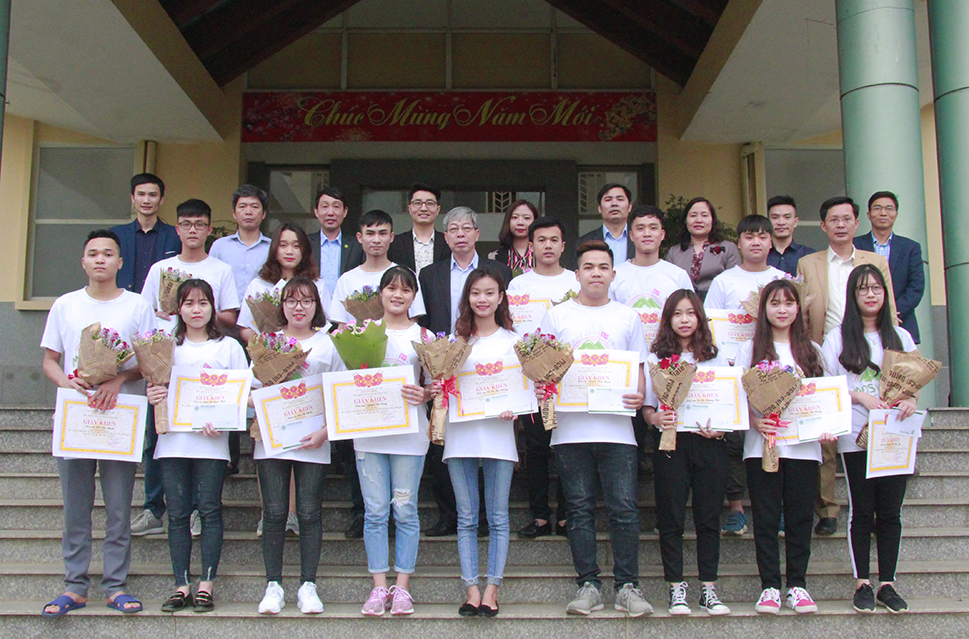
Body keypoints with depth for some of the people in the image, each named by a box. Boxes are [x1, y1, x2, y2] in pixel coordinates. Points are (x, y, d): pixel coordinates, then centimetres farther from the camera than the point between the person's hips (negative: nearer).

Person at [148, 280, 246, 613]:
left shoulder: (228, 347, 7)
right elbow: (156, 387, 15)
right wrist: (152, 397, -10)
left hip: (211, 440, -2)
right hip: (172, 439, 2)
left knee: (209, 509, -4)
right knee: (177, 513, 3)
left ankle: (206, 584, 2)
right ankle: (182, 585, 8)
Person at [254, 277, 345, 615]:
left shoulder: (328, 344, 6)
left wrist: (325, 431, -8)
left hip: (313, 442, -1)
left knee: (309, 513, 0)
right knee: (274, 512, 1)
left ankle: (308, 586, 9)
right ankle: (273, 585, 10)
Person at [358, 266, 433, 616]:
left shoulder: (423, 335, 6)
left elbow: (434, 383, 5)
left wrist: (424, 394, -16)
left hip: (409, 430, -1)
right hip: (368, 430, 1)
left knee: (405, 510, 2)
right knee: (375, 511, 2)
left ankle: (402, 587, 11)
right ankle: (379, 586, 10)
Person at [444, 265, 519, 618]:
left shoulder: (513, 340, 6)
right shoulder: (457, 340, 12)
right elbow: (443, 382, 16)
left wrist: (513, 409, -14)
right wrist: (438, 388, -7)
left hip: (498, 433, -2)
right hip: (460, 435, 2)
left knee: (497, 518, 2)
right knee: (466, 519, 4)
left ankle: (491, 590, 8)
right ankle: (471, 590, 10)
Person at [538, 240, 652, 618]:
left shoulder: (628, 317, 13)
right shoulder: (557, 316, 10)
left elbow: (639, 369, 14)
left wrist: (639, 395, -6)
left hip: (617, 427, 0)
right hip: (570, 427, 0)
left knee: (624, 508, -4)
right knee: (580, 509, 5)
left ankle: (627, 586, 6)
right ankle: (588, 584, 12)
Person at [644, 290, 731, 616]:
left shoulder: (715, 357, 11)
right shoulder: (656, 358, 6)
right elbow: (646, 407, 5)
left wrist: (719, 428, -8)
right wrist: (656, 418, -16)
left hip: (708, 442, 1)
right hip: (670, 442, -1)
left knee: (708, 516, 4)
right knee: (671, 518, 1)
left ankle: (708, 587, 13)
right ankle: (676, 587, 10)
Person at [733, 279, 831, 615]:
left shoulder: (811, 350, 13)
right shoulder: (751, 349, 7)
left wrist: (826, 427, -5)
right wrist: (756, 421, -16)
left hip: (803, 445, 2)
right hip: (762, 445, -1)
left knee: (799, 517, 3)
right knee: (766, 518, 0)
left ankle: (797, 585, 12)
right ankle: (770, 586, 6)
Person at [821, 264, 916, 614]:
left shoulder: (901, 337, 13)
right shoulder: (838, 338, 4)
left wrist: (911, 399, -8)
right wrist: (860, 397, -16)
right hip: (856, 436, -2)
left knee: (890, 512, 4)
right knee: (862, 512, 2)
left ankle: (887, 584, 12)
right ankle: (862, 584, 9)